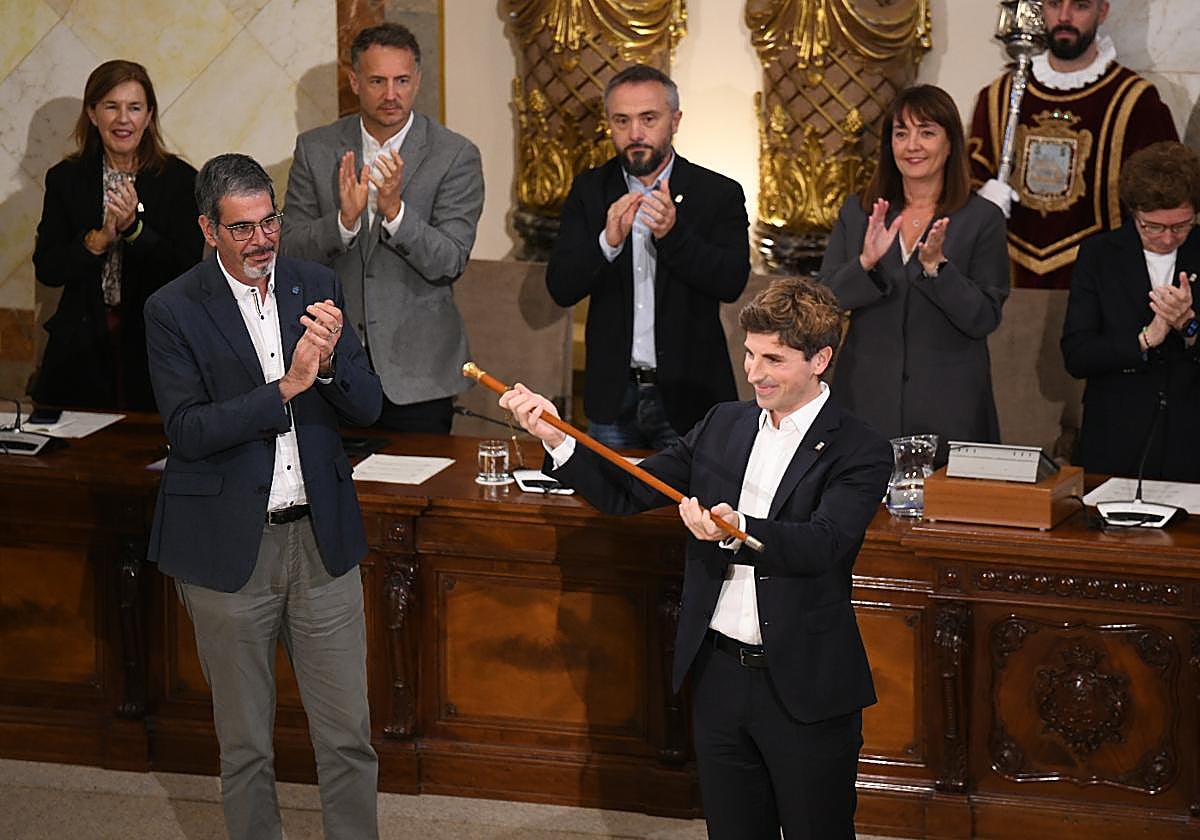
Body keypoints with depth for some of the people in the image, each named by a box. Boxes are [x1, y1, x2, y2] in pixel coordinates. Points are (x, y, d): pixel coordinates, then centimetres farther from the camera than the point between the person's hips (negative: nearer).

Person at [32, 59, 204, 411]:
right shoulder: (66, 179, 5)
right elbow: (46, 270, -1)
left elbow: (188, 272, -8)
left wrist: (134, 229, -21)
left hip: (155, 346, -1)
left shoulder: (179, 179, -2)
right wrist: (99, 239, -17)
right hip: (81, 349, 2)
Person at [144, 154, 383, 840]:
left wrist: (330, 363, -18)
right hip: (229, 546, -2)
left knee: (349, 736, 8)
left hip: (321, 537, 3)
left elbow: (369, 408, 2)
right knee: (245, 745, 12)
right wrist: (285, 388, -22)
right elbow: (188, 430, -15)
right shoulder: (174, 310, -6)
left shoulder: (318, 287, 4)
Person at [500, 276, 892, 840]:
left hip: (806, 690, -5)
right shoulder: (723, 425, 8)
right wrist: (556, 438, -7)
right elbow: (625, 492, 8)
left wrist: (738, 531, -42)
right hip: (719, 676, 5)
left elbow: (822, 543, -25)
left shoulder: (859, 451, -9)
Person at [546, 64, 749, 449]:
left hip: (686, 394, -2)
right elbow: (560, 288, -6)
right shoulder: (589, 190, 3)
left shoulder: (719, 194, -4)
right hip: (613, 395, 2)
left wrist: (673, 234, -29)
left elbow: (732, 282, -16)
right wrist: (608, 241, -24)